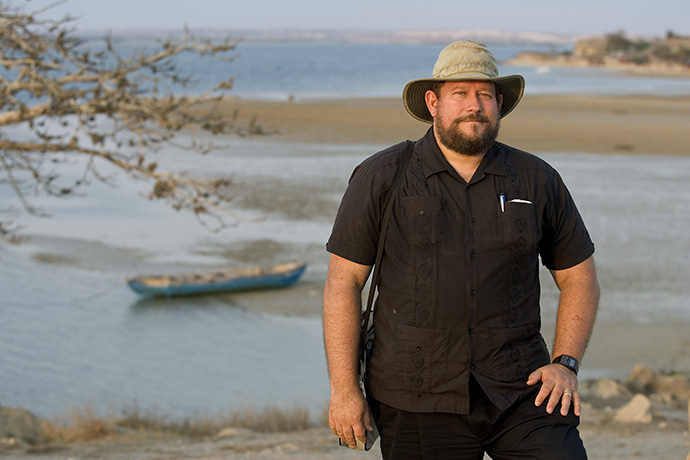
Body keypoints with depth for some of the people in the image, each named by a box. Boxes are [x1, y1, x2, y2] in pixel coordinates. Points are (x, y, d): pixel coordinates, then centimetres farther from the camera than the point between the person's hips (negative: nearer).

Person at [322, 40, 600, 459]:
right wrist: (344, 389, -5)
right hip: (418, 402, -1)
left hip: (518, 391, 2)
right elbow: (343, 283, -1)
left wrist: (565, 364, 0)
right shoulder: (381, 178, 0)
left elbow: (579, 276, 14)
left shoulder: (538, 181, 6)